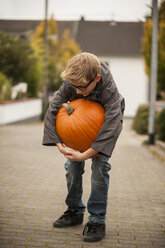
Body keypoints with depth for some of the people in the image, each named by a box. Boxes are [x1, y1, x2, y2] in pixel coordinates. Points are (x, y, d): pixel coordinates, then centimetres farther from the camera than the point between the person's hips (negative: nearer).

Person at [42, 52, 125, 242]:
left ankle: (97, 221, -11)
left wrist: (85, 154, -47)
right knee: (72, 166, 1)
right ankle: (74, 212, 19)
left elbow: (112, 127, -45)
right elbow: (52, 110, -21)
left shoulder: (110, 91, -40)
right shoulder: (70, 85, -30)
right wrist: (58, 144, -30)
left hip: (105, 120, -4)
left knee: (99, 166, -17)